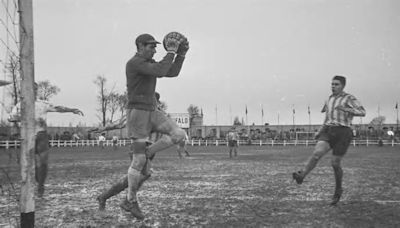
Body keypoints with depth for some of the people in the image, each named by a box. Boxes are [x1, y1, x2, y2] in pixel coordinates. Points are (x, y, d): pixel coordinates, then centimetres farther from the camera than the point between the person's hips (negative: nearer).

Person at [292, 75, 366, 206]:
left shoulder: (349, 99, 0)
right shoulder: (330, 99, 18)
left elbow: (362, 112, -11)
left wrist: (346, 109, -23)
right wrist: (320, 131, 21)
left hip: (343, 132, -4)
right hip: (328, 131, 5)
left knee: (335, 163, -2)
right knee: (317, 153, -21)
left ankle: (338, 190, 21)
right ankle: (301, 176, -34)